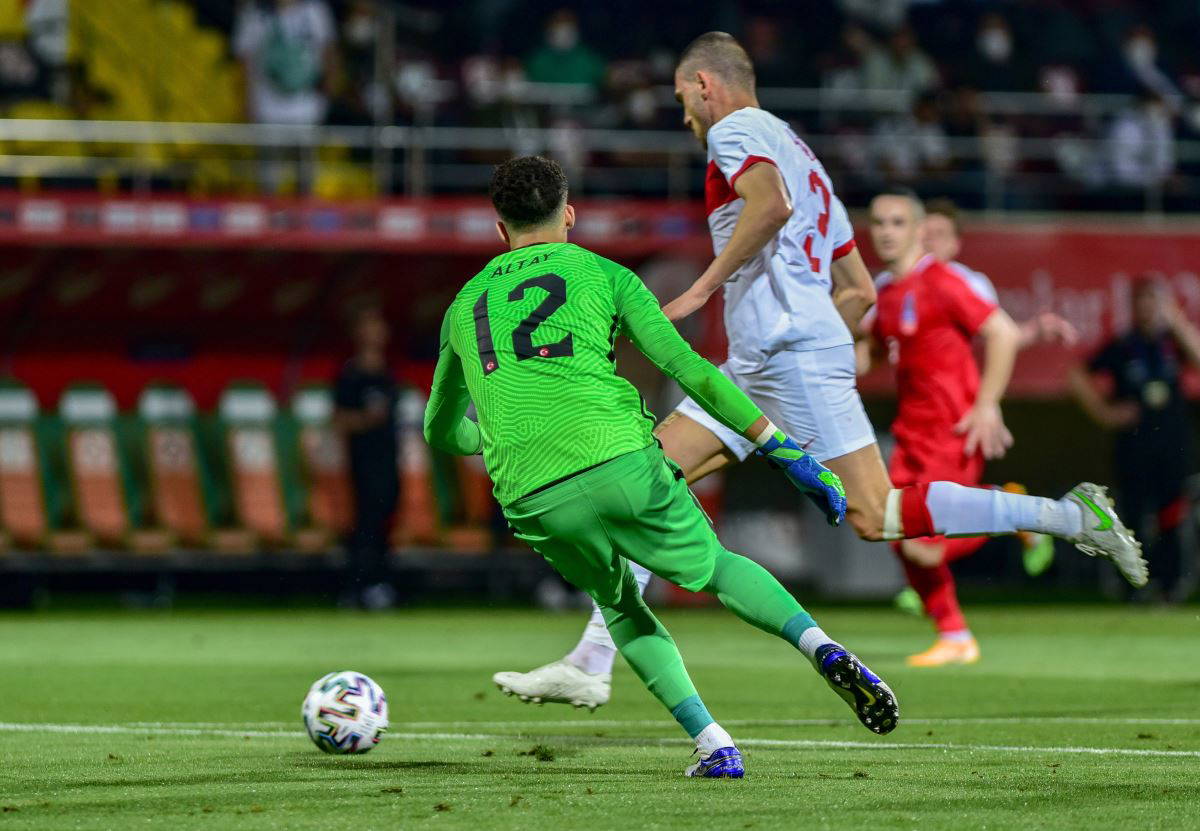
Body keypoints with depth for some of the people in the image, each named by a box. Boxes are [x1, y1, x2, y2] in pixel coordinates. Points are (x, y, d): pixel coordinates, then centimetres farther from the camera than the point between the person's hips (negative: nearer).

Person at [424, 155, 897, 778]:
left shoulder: (464, 306, 23)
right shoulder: (603, 275, 14)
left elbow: (442, 432, 34)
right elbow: (689, 370, 4)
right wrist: (787, 453, 5)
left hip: (534, 503, 2)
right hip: (622, 463, -2)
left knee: (621, 607, 26)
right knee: (716, 568, 20)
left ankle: (712, 745, 9)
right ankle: (822, 648, -7)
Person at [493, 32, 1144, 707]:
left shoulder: (737, 129, 1)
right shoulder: (798, 153, 28)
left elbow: (771, 202, -23)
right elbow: (861, 291, 26)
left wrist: (705, 287, -16)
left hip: (792, 347, -10)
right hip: (756, 366, 10)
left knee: (875, 515, -14)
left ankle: (1068, 516, -11)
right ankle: (590, 665, 0)